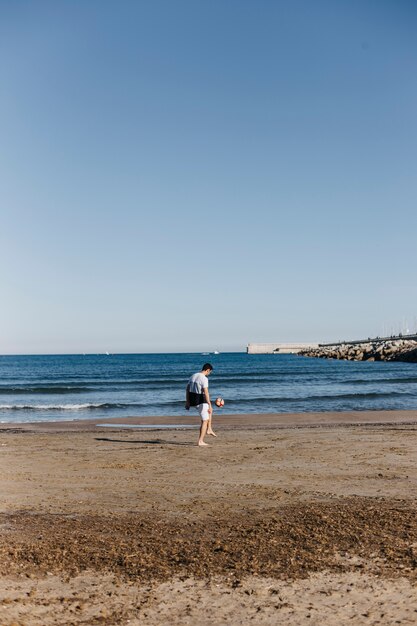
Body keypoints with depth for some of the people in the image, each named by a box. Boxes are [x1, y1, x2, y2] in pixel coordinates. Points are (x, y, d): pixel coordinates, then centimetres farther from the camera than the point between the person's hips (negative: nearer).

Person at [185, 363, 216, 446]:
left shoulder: (193, 376, 10)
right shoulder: (204, 378, -15)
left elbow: (187, 389, 12)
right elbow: (206, 392, -22)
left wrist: (187, 402, 16)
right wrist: (209, 405, -21)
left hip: (192, 400, 9)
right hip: (200, 401, -9)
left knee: (210, 410, 29)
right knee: (205, 420, 3)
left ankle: (209, 429, 27)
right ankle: (200, 441, 2)